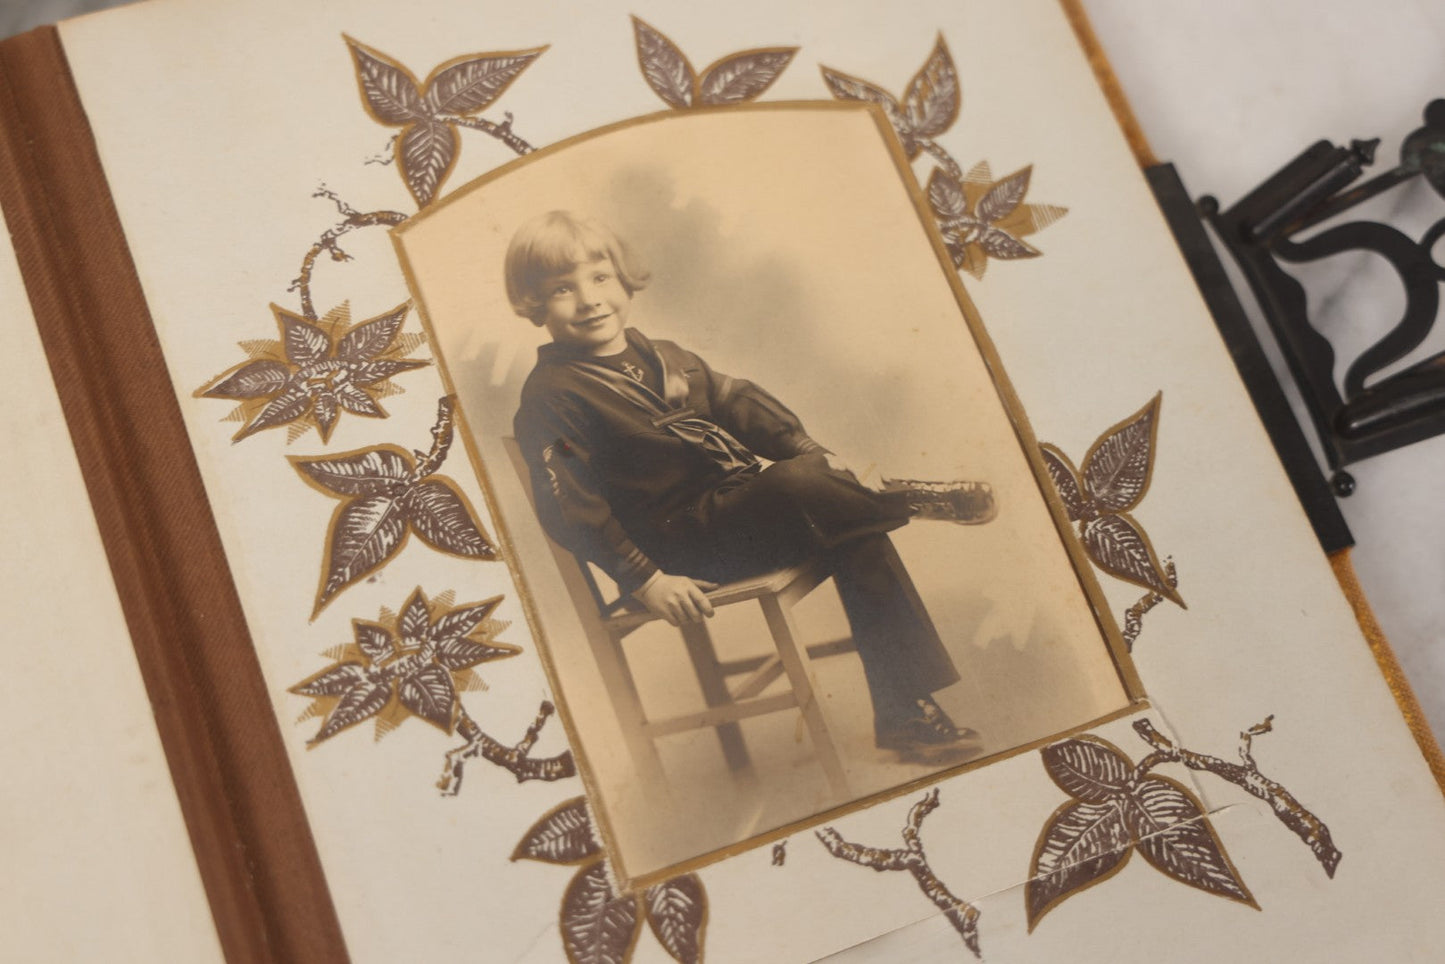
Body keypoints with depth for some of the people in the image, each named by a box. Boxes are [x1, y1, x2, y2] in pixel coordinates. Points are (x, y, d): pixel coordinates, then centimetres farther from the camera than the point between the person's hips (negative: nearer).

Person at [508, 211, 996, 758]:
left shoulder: (663, 359, 18)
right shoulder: (550, 396, -7)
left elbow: (737, 403, 16)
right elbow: (569, 510, -13)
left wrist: (806, 450, -2)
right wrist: (646, 581, -19)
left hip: (742, 516, 8)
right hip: (679, 545, -8)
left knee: (857, 537, -12)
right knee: (797, 483, -31)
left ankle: (906, 714, -8)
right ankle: (909, 501, -6)